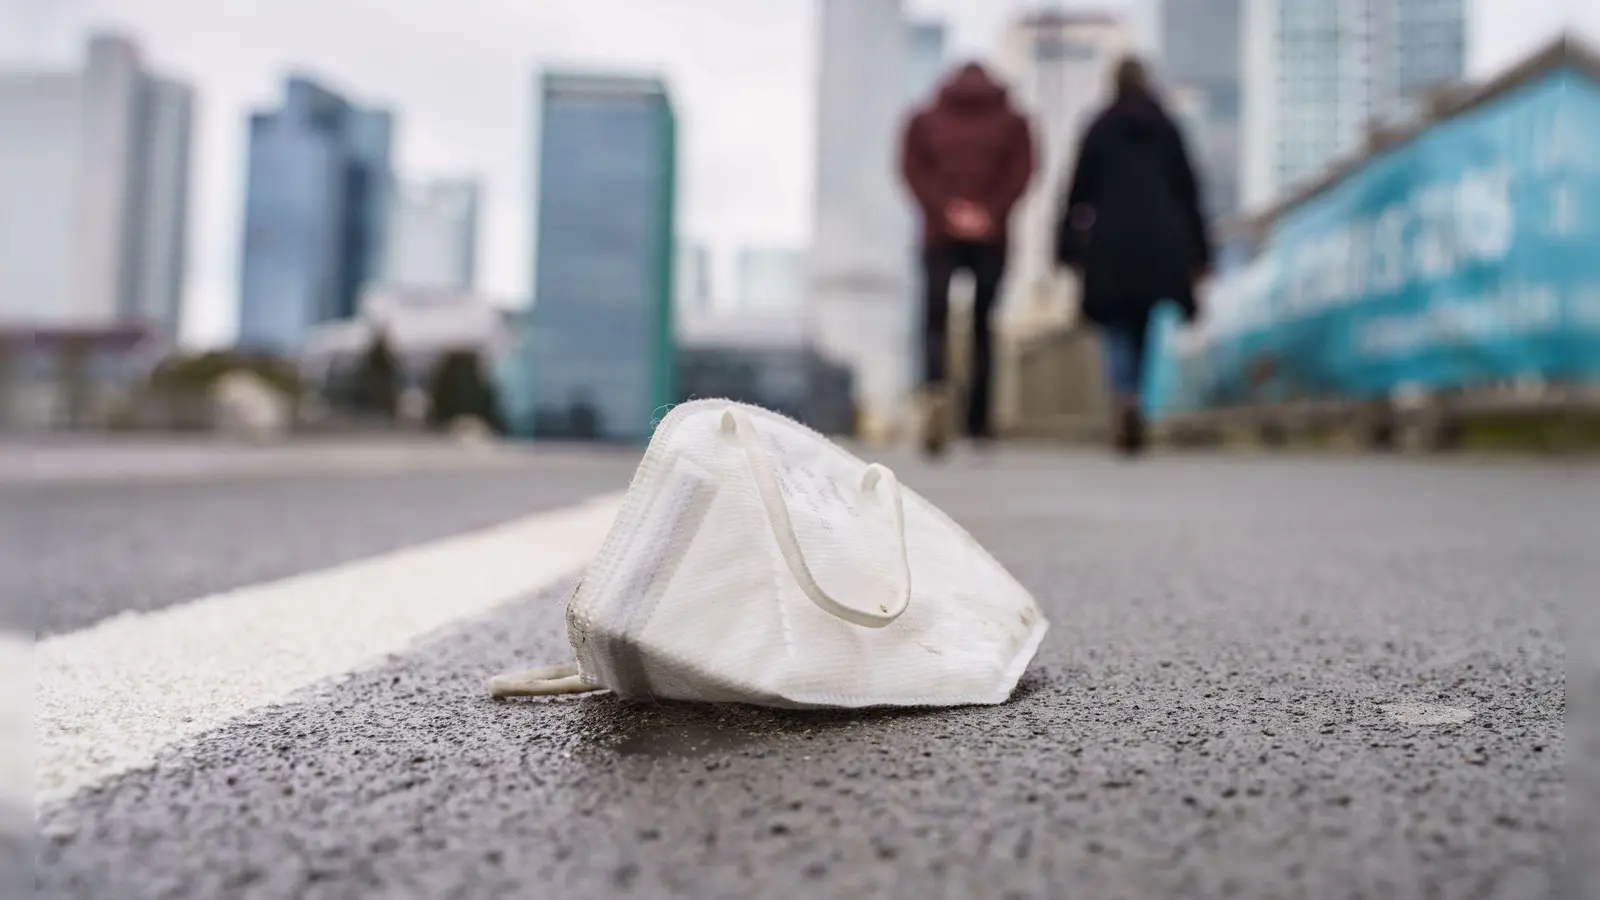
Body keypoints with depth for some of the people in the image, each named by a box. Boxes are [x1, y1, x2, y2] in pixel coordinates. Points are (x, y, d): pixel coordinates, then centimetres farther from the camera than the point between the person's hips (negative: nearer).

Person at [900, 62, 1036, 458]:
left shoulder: (924, 119, 11)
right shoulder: (1013, 121, 10)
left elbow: (913, 169, -1)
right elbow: (1021, 170, -3)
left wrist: (945, 211, -6)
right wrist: (992, 213, -7)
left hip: (940, 235, 0)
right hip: (992, 236, 1)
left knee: (936, 320, -1)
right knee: (982, 325, 6)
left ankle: (936, 388, -30)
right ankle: (979, 422, 7)